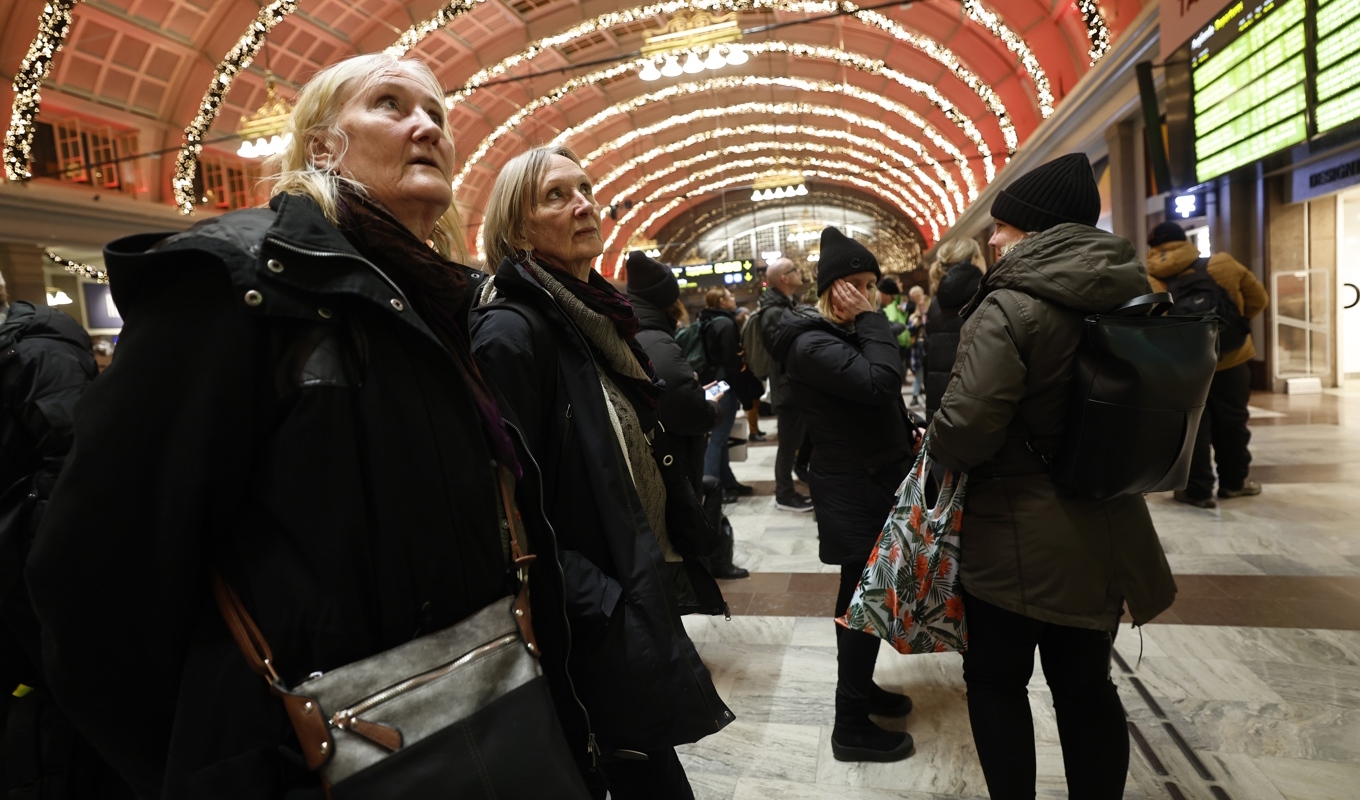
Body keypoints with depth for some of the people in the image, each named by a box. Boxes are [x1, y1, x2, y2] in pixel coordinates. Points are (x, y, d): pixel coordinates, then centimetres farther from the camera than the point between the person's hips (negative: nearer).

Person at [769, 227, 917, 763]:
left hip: (877, 481, 10)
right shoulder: (812, 345, -20)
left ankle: (860, 686, 38)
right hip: (855, 492, -10)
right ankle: (851, 727, 13)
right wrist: (872, 318, -19)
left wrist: (908, 434, 4)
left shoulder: (847, 334, 12)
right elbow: (881, 382, -31)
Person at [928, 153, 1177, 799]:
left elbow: (964, 431, -26)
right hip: (1106, 531, 7)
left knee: (996, 682, 12)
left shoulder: (1010, 309, -20)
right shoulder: (1133, 297, 4)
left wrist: (933, 442, -5)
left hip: (1018, 540, -7)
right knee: (1087, 685, 19)